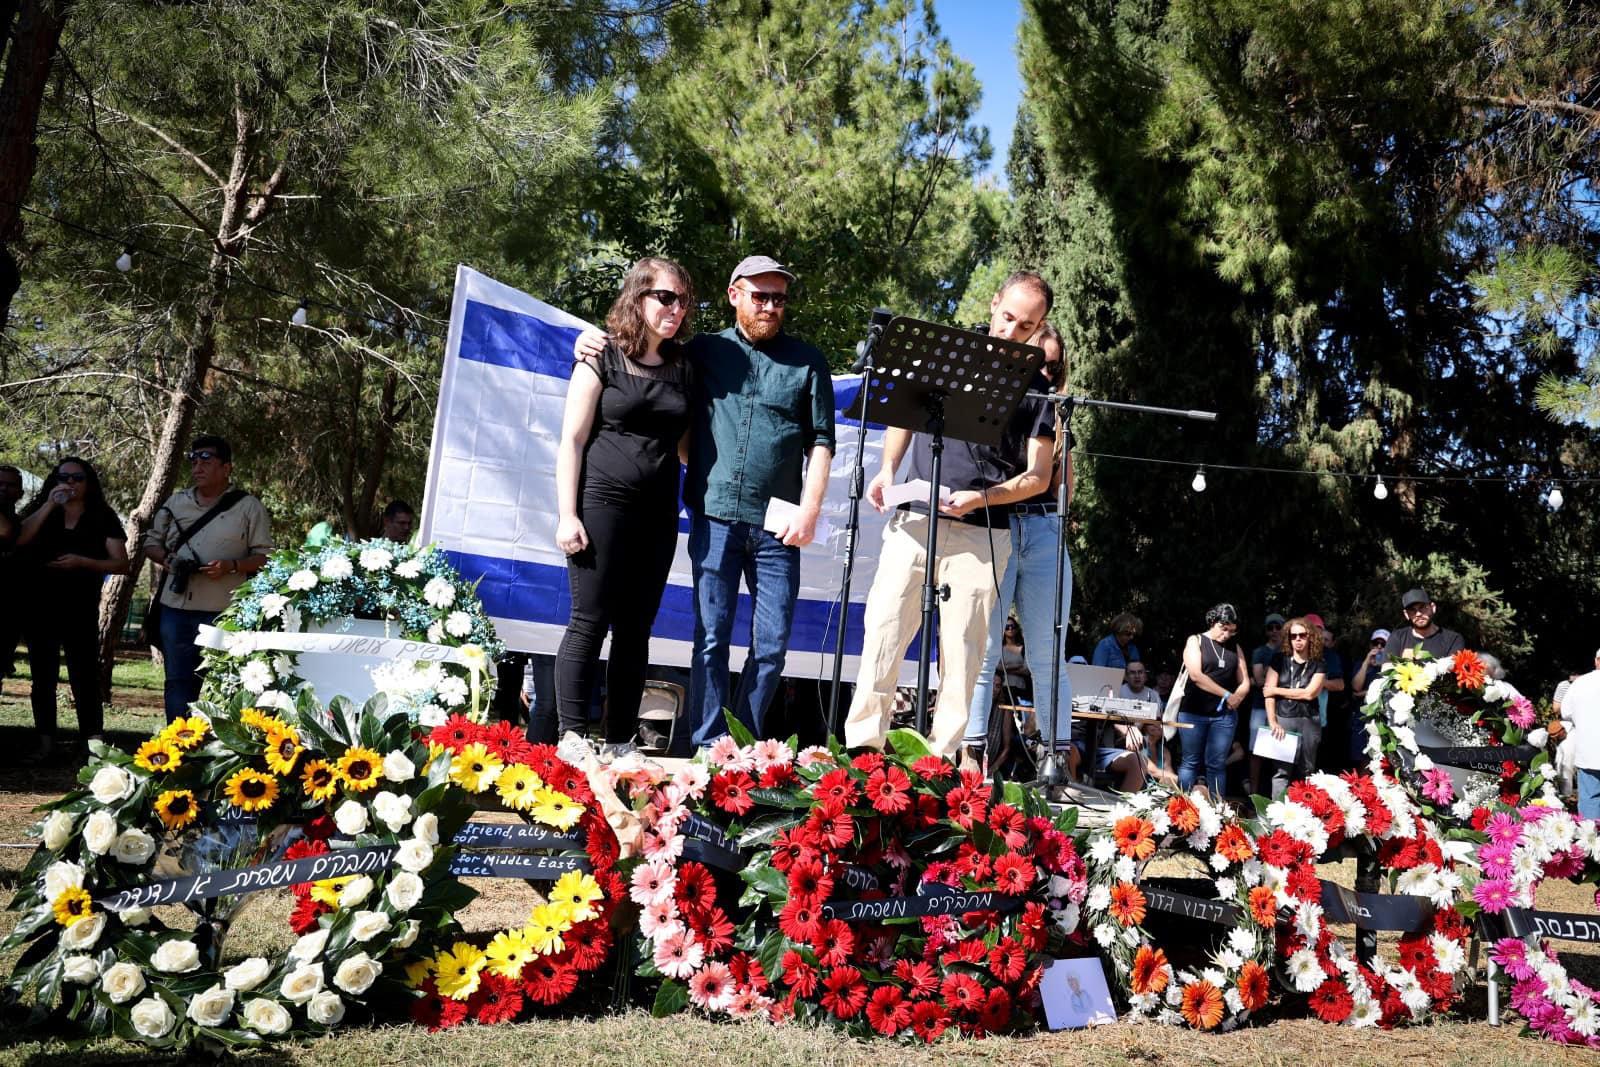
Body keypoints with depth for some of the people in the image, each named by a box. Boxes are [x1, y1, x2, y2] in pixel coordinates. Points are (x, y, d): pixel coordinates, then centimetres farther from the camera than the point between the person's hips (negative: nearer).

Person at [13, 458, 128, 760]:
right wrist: (49, 505, -16)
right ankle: (46, 741, 14)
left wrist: (82, 561, -18)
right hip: (38, 608, 3)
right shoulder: (41, 510, 9)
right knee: (43, 678, 7)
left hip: (81, 610, -3)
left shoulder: (103, 517, 3)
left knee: (84, 678, -6)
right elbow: (19, 540, -11)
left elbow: (121, 564, -3)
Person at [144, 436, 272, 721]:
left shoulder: (247, 507, 0)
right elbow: (151, 542, 20)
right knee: (178, 682, 10)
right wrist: (166, 558, -2)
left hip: (224, 612, -4)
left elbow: (265, 556, -2)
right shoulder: (176, 502, 13)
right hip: (176, 606, 5)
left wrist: (231, 566, -19)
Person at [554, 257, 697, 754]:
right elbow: (572, 440, -4)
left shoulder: (683, 367, 13)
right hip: (603, 503, -5)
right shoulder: (602, 358, -1)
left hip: (659, 512, 5)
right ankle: (573, 740, 1)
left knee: (636, 628, 7)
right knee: (590, 622, -5)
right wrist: (567, 514, -11)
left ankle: (620, 742, 15)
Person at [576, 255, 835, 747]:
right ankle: (709, 748, 8)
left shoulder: (807, 361, 8)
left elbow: (821, 441, 6)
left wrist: (809, 507, -5)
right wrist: (594, 342, 3)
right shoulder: (704, 351, 10)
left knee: (772, 644, 2)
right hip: (714, 516, 0)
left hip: (777, 525, 0)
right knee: (711, 638, 1)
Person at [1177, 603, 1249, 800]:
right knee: (1191, 762, 1)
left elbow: (1244, 682, 13)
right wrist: (1227, 695, -14)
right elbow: (1196, 675, -12)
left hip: (1224, 714, 3)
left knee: (1217, 765, 2)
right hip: (1194, 712, -3)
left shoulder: (1235, 647, 13)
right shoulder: (1195, 641, 1)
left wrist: (1236, 698, -9)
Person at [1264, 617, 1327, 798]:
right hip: (1283, 719, -1)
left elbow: (1309, 693, -5)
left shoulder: (1318, 665, 7)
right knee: (1281, 771, -7)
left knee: (1305, 772, 5)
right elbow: (1268, 693, -1)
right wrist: (1272, 722, -12)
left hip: (1308, 722, 1)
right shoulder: (1279, 660, 6)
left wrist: (1276, 690, -3)